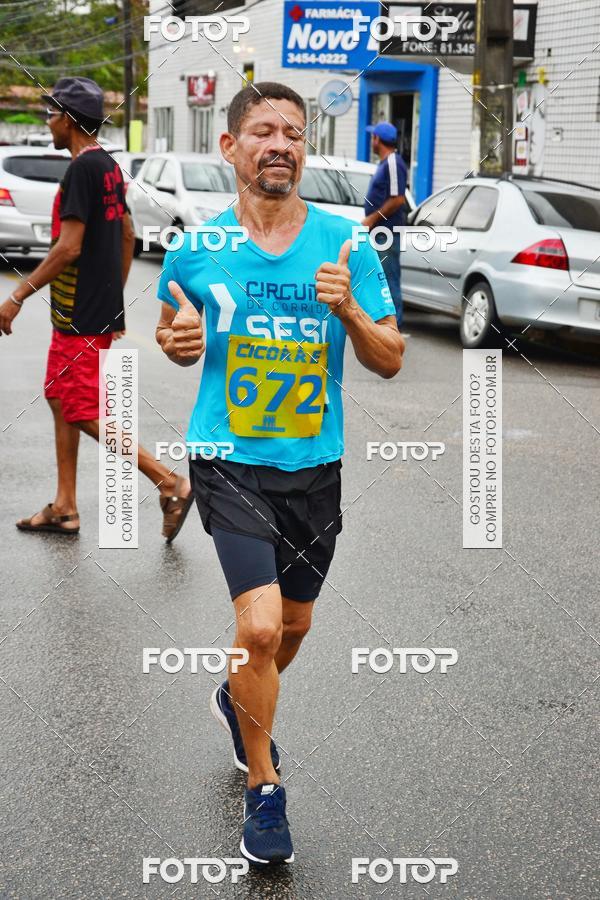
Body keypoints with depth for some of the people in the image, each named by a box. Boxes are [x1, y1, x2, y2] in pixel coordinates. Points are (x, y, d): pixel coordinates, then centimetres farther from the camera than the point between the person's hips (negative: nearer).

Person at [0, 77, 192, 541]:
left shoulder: (83, 169, -18)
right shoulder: (109, 166, 12)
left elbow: (68, 248, -23)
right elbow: (127, 236, 19)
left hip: (81, 317, -10)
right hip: (100, 310, 10)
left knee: (83, 412, -4)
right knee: (60, 399, 15)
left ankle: (171, 484, -5)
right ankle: (64, 509, 20)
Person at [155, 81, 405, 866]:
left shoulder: (345, 242, -4)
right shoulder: (196, 248, -4)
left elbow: (390, 362, -2)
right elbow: (173, 331, 13)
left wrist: (349, 311, -21)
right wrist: (179, 340, -11)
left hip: (315, 464, 3)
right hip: (230, 461, -2)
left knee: (293, 624, 18)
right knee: (260, 626, -15)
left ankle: (239, 701, 52)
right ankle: (264, 792, 6)